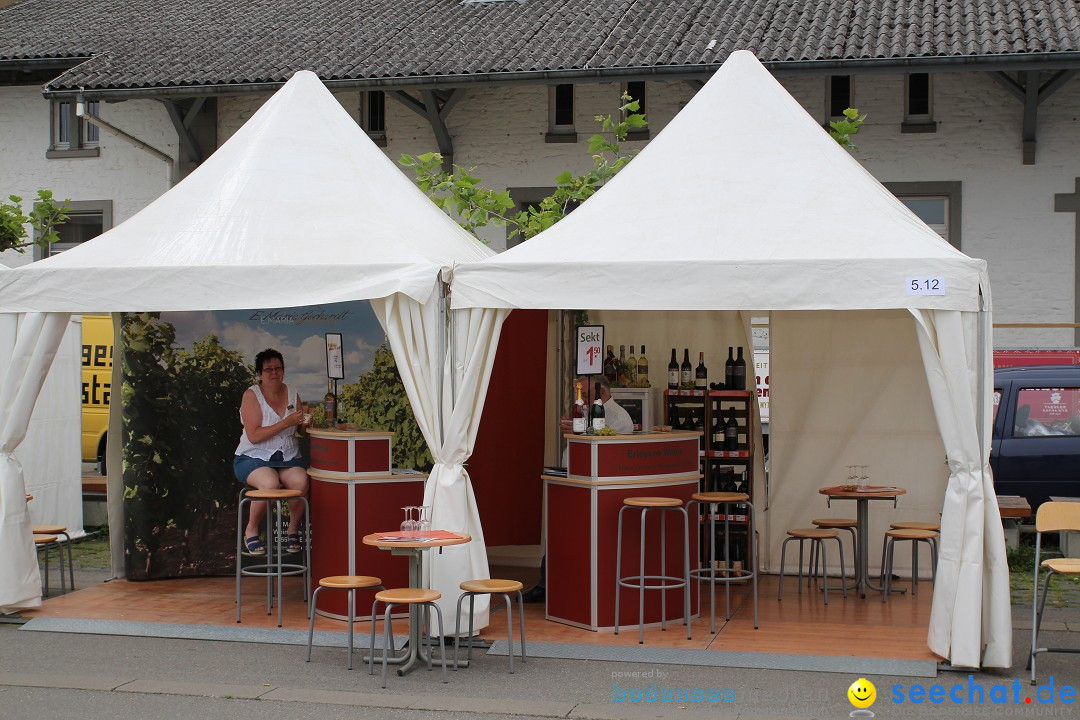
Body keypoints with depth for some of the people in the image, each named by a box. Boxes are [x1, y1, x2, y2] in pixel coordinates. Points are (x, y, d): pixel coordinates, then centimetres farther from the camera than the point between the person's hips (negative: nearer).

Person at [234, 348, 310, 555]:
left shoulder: (292, 394, 11)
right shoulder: (252, 395, -5)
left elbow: (302, 430, 14)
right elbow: (254, 436, -15)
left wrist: (304, 423, -10)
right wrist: (286, 423, -21)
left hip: (288, 458, 4)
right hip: (254, 457, -4)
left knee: (301, 480, -30)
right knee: (270, 483, -36)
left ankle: (294, 529, -7)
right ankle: (251, 531, -12)